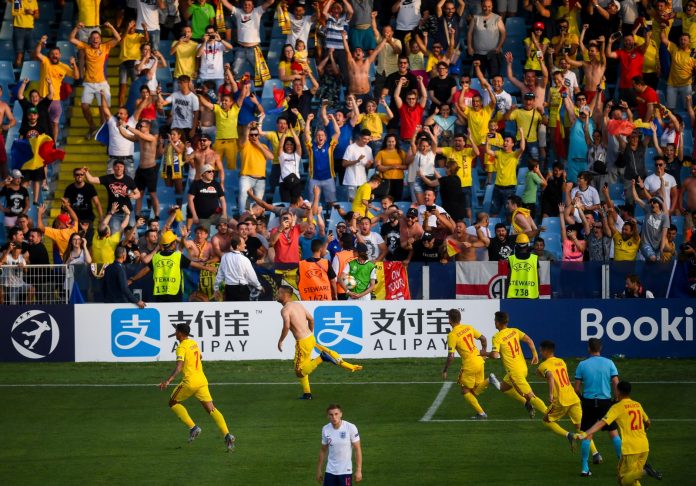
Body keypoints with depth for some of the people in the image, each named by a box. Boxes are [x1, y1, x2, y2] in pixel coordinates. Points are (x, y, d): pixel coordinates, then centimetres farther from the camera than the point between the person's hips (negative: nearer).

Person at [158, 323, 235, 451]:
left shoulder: (182, 347, -11)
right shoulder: (194, 343, 15)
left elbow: (179, 366, -24)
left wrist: (168, 381, -33)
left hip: (190, 382, -7)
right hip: (202, 381, 7)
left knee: (173, 403, 14)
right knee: (211, 409, 4)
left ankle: (193, 427, 2)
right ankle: (227, 435, -13)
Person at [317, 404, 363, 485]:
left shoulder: (350, 427, -11)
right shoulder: (325, 429, 0)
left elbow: (357, 449, -7)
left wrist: (358, 470, -11)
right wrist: (319, 470, 12)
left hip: (346, 471, -4)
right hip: (330, 471, 4)